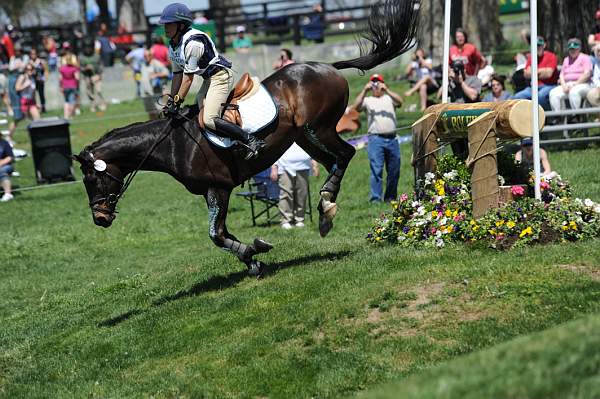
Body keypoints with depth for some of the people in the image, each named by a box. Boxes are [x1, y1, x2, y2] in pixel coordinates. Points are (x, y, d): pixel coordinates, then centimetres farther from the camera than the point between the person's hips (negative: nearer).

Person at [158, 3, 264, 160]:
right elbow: (177, 75, 12)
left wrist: (177, 102, -19)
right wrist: (171, 101, 8)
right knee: (201, 121, -2)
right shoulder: (173, 46, 5)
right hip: (209, 79, 10)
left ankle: (251, 141, -17)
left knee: (209, 120, -22)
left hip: (221, 75, -10)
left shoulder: (192, 42, -25)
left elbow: (188, 77, -23)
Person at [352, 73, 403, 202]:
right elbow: (356, 107, -7)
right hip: (376, 139, -3)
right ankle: (375, 198, -13)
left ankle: (390, 198, 20)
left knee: (394, 171, 8)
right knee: (376, 170, -12)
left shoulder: (389, 98, 15)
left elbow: (399, 102, -5)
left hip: (392, 139, 3)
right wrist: (364, 90, -13)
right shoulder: (367, 100, 12)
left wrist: (386, 90, -14)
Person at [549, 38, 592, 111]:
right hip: (567, 85, 6)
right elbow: (561, 74, 19)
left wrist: (575, 84, -15)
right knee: (553, 93, -21)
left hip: (582, 85, -6)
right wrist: (564, 85, -2)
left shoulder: (585, 58, 4)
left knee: (574, 91, -40)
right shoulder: (566, 59, 24)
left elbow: (587, 74, -8)